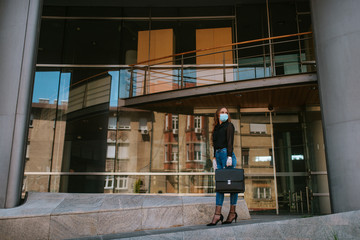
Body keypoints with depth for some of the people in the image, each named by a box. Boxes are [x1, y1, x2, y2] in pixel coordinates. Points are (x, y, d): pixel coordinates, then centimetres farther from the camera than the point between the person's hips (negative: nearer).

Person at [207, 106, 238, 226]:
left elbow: (230, 142, -7)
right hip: (218, 155, 7)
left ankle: (232, 212, 3)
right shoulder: (216, 128, 21)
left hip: (226, 154, -7)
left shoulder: (229, 125, 3)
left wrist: (229, 157, -16)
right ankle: (217, 214, -1)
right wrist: (214, 158, 12)